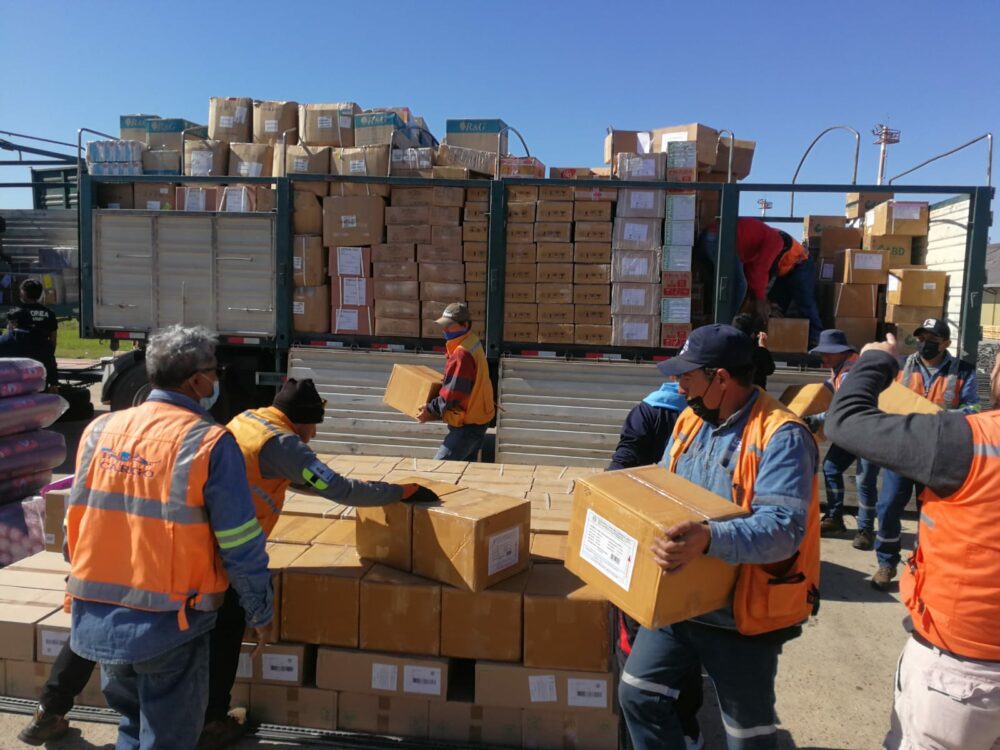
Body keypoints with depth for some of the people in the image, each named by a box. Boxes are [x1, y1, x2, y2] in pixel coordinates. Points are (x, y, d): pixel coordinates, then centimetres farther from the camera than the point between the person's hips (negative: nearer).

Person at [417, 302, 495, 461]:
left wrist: (430, 410, -14)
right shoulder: (472, 342, 8)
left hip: (468, 424, -10)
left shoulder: (462, 354, -24)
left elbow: (454, 393, -23)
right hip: (478, 418, 10)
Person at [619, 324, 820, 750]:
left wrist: (710, 539, -47)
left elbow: (782, 529, -32)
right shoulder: (690, 421, 3)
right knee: (638, 691, 15)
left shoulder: (781, 436, -21)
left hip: (743, 615, -7)